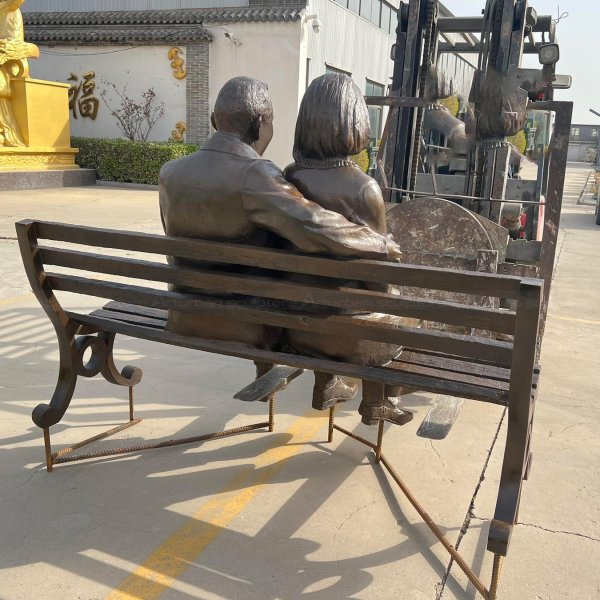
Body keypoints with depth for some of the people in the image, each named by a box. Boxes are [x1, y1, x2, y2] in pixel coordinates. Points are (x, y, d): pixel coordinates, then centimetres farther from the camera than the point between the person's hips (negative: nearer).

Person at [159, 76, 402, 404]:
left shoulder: (170, 172, -5)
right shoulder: (254, 174, -25)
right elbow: (316, 227, -35)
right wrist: (381, 244, -19)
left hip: (186, 316, 6)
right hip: (245, 323, -6)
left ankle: (265, 375, 45)